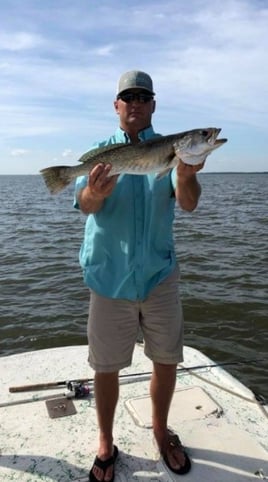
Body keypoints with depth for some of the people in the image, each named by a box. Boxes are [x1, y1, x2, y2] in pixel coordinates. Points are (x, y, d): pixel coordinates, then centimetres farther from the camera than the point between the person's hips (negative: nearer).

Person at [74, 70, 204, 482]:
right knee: (106, 367, 9)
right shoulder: (100, 152, -1)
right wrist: (95, 192, -40)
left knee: (166, 360, 13)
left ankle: (161, 432, 37)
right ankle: (106, 444, 31)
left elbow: (188, 203, -14)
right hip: (109, 274, -1)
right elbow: (85, 205, -16)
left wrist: (186, 174, -37)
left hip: (159, 273, 2)